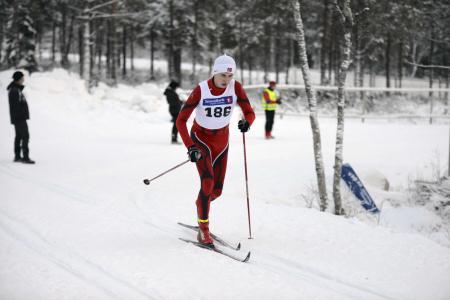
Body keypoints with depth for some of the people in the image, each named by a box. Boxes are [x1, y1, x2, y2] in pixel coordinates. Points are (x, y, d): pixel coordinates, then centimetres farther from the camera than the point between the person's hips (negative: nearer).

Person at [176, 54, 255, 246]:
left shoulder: (235, 87, -16)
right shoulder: (201, 90, -23)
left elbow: (249, 113, -10)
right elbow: (181, 121, -19)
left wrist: (246, 122, -34)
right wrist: (190, 148, -29)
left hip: (222, 140, 4)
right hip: (200, 138, -4)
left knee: (217, 190, 6)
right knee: (207, 182, -23)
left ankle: (201, 204, 43)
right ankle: (203, 230, -10)